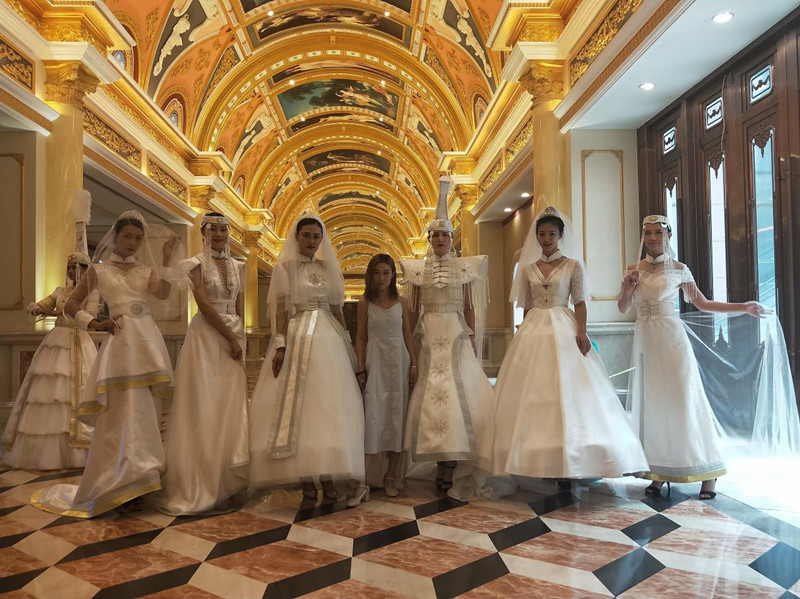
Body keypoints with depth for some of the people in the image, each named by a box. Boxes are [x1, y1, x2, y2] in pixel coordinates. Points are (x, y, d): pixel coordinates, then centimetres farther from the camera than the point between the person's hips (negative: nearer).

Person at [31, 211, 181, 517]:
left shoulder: (146, 270, 15)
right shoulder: (99, 269, 8)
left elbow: (163, 293, -5)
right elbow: (71, 305, 10)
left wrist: (167, 260, -10)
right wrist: (94, 323, -4)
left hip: (150, 341, 4)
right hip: (121, 342, -3)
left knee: (146, 413, 6)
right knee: (123, 414, -8)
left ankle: (139, 485, 15)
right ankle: (117, 487, 1)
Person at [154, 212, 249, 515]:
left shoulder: (236, 266, 13)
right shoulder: (197, 263, -2)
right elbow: (203, 304, -12)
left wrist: (240, 339, 3)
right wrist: (230, 338, -13)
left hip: (233, 336, 5)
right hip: (206, 337, -5)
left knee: (231, 407, 7)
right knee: (203, 407, -4)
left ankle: (223, 480, 18)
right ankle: (195, 484, 5)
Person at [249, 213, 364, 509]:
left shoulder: (328, 268, 15)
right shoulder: (285, 267, 4)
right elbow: (281, 310, -3)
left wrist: (347, 343, 14)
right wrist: (280, 345, -14)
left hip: (329, 339, 4)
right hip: (298, 339, -3)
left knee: (329, 406, 0)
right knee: (299, 406, -5)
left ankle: (329, 480, 5)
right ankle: (308, 486, -1)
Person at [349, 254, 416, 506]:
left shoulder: (401, 302, 6)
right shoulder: (365, 303, 3)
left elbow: (408, 334, 8)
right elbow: (361, 337, 4)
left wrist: (413, 364, 1)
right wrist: (360, 369, -4)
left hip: (398, 362, 2)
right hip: (374, 362, -2)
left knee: (396, 417, 5)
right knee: (370, 417, -8)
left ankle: (391, 478, 18)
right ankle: (362, 484, -8)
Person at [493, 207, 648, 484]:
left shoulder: (573, 265, 5)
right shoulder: (528, 268, 13)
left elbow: (579, 302, -1)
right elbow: (527, 307, 14)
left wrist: (581, 332, -15)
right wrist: (524, 336, 8)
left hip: (564, 330, -3)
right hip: (534, 331, 3)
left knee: (567, 392, -7)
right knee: (534, 393, -1)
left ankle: (566, 464, -2)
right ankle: (541, 460, 6)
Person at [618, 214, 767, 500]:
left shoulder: (678, 269, 3)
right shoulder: (633, 269, 9)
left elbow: (702, 303, 8)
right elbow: (623, 308, 10)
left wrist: (744, 307, 3)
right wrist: (628, 287, -9)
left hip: (672, 339, -3)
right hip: (645, 340, 3)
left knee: (684, 401, -4)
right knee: (652, 403, 3)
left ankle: (707, 474, 6)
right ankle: (659, 472, 10)